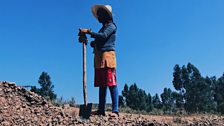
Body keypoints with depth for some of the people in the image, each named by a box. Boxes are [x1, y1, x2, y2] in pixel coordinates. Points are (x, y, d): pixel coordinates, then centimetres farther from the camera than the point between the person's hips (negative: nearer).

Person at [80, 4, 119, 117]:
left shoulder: (111, 26, 3)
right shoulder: (103, 28, 28)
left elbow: (103, 36, -16)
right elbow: (96, 43, 23)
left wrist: (88, 32, -14)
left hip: (107, 56, -8)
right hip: (99, 59, 8)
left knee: (111, 84, -14)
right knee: (101, 85, 4)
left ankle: (115, 110, -17)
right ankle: (101, 110, 4)